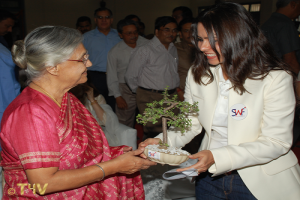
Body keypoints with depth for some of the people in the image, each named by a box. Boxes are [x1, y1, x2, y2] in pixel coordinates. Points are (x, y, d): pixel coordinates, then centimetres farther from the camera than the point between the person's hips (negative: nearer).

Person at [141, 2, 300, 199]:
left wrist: (217, 157, -29)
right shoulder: (198, 74, -3)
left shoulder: (276, 78, -18)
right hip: (210, 176, 4)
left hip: (262, 182, -3)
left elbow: (276, 143, -19)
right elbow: (191, 122, 2)